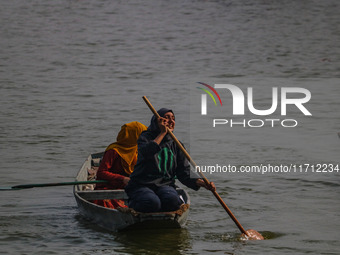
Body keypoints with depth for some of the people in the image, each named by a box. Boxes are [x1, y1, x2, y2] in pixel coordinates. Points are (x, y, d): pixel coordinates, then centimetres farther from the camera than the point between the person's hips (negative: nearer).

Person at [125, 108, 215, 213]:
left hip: (165, 185, 2)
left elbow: (184, 174, 8)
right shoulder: (146, 138, 4)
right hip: (141, 185, -2)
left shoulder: (176, 145, 14)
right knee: (152, 203, -35)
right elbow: (146, 153, -22)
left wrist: (202, 183, -10)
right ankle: (133, 203, -2)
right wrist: (162, 133, -15)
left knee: (172, 200, -33)